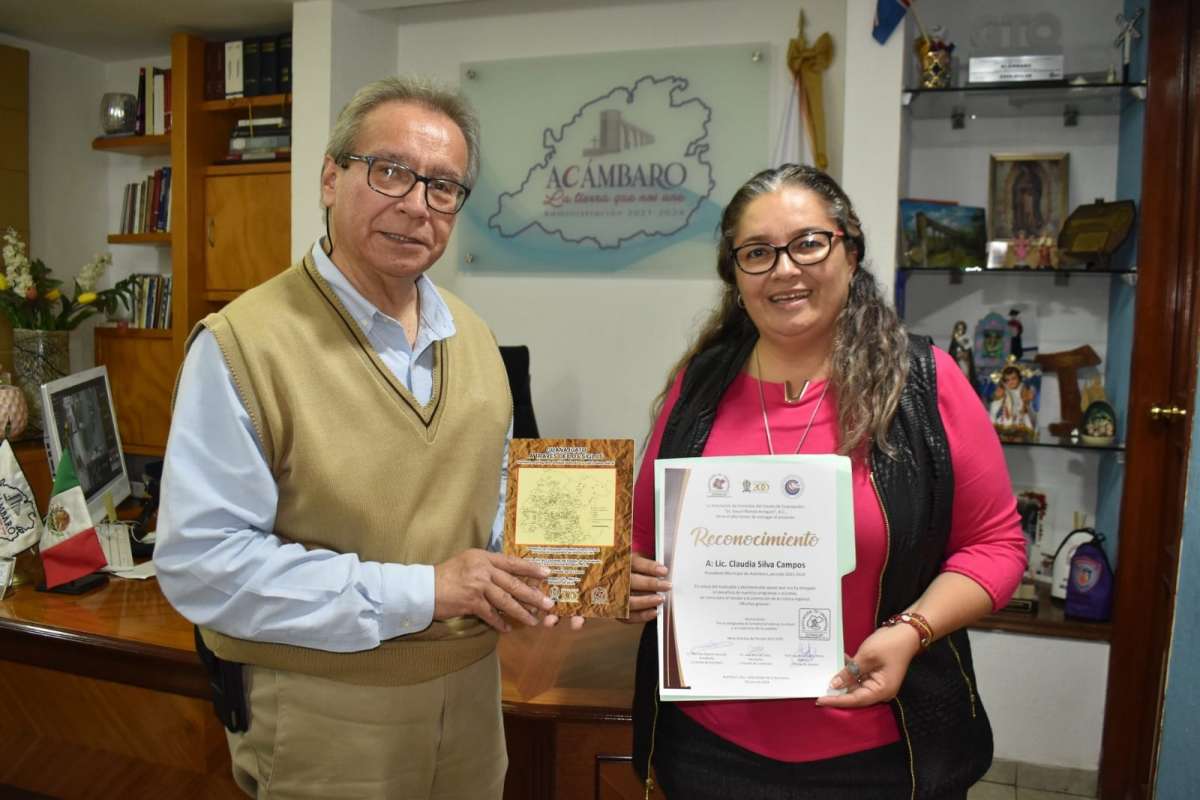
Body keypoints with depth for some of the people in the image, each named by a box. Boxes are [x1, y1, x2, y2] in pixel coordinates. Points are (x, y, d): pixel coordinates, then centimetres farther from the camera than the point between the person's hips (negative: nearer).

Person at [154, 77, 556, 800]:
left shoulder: (472, 337, 3)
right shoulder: (243, 344, -18)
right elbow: (201, 559, -23)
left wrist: (512, 574, -4)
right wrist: (418, 592, -24)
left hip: (471, 691, 6)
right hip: (324, 718, -5)